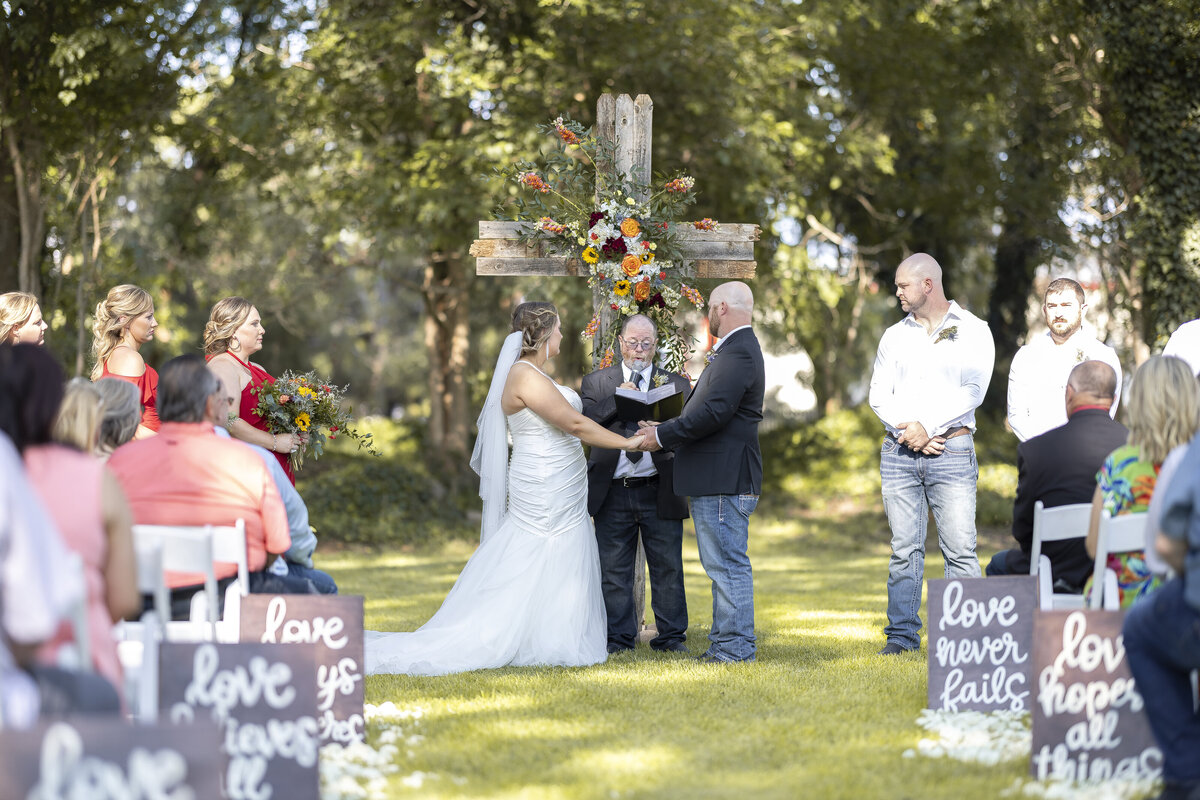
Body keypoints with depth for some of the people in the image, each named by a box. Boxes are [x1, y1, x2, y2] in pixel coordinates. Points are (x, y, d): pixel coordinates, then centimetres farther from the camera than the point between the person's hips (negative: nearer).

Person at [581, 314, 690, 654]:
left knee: (668, 566, 1)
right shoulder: (596, 382, 11)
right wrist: (617, 399, -14)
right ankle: (619, 637, 12)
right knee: (614, 570, 4)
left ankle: (671, 635, 10)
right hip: (613, 494, 0)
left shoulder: (676, 384, 11)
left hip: (660, 493, 0)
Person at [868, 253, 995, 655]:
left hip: (952, 451, -3)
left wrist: (926, 425, -12)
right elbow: (879, 395, 9)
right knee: (904, 548, 3)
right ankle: (902, 634, 8)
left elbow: (972, 392, -6)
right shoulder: (895, 335, 15)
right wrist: (908, 432, -7)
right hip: (899, 452, 3)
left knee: (960, 548, -7)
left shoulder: (972, 331, 4)